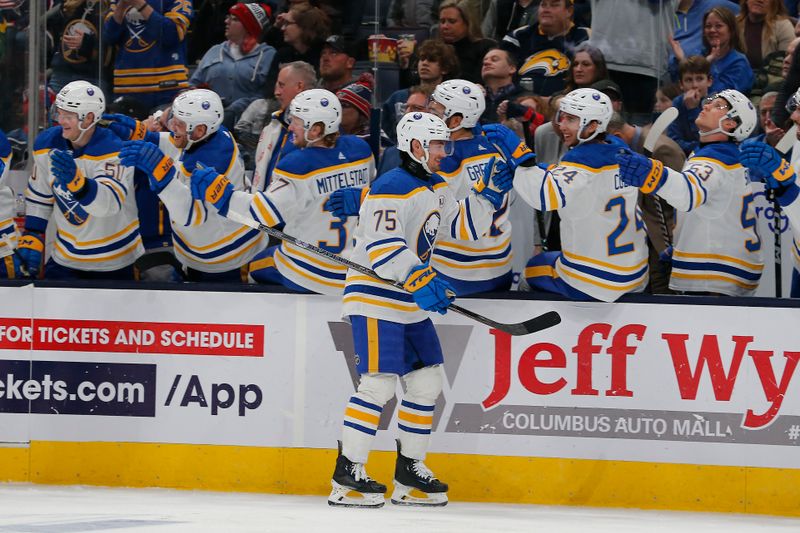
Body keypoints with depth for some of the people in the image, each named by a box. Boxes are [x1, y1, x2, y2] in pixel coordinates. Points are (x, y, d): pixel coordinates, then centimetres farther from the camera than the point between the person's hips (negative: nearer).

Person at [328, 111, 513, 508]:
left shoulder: (437, 188, 13)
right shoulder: (392, 189, -17)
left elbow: (464, 227, 19)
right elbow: (382, 250, -25)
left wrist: (488, 192, 6)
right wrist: (421, 281, -34)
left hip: (411, 304, 10)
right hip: (376, 300, -10)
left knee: (427, 382, 9)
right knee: (379, 383, -15)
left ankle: (409, 474, 18)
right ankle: (347, 475, -12)